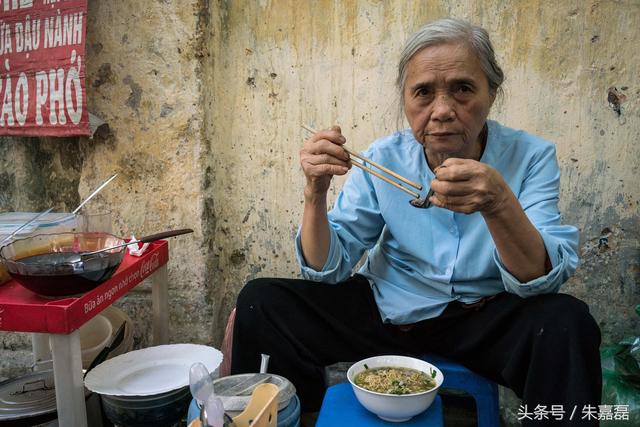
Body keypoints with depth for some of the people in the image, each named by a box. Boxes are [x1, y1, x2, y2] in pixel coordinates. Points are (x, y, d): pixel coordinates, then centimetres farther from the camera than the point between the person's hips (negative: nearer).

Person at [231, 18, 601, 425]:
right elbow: (326, 270, -6)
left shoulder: (530, 156, -9)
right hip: (386, 312, 2)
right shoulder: (383, 159, -6)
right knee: (260, 301, -13)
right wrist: (316, 192, -25)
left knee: (567, 323, -31)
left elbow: (543, 281, -18)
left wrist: (499, 204, -37)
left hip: (483, 321, -1)